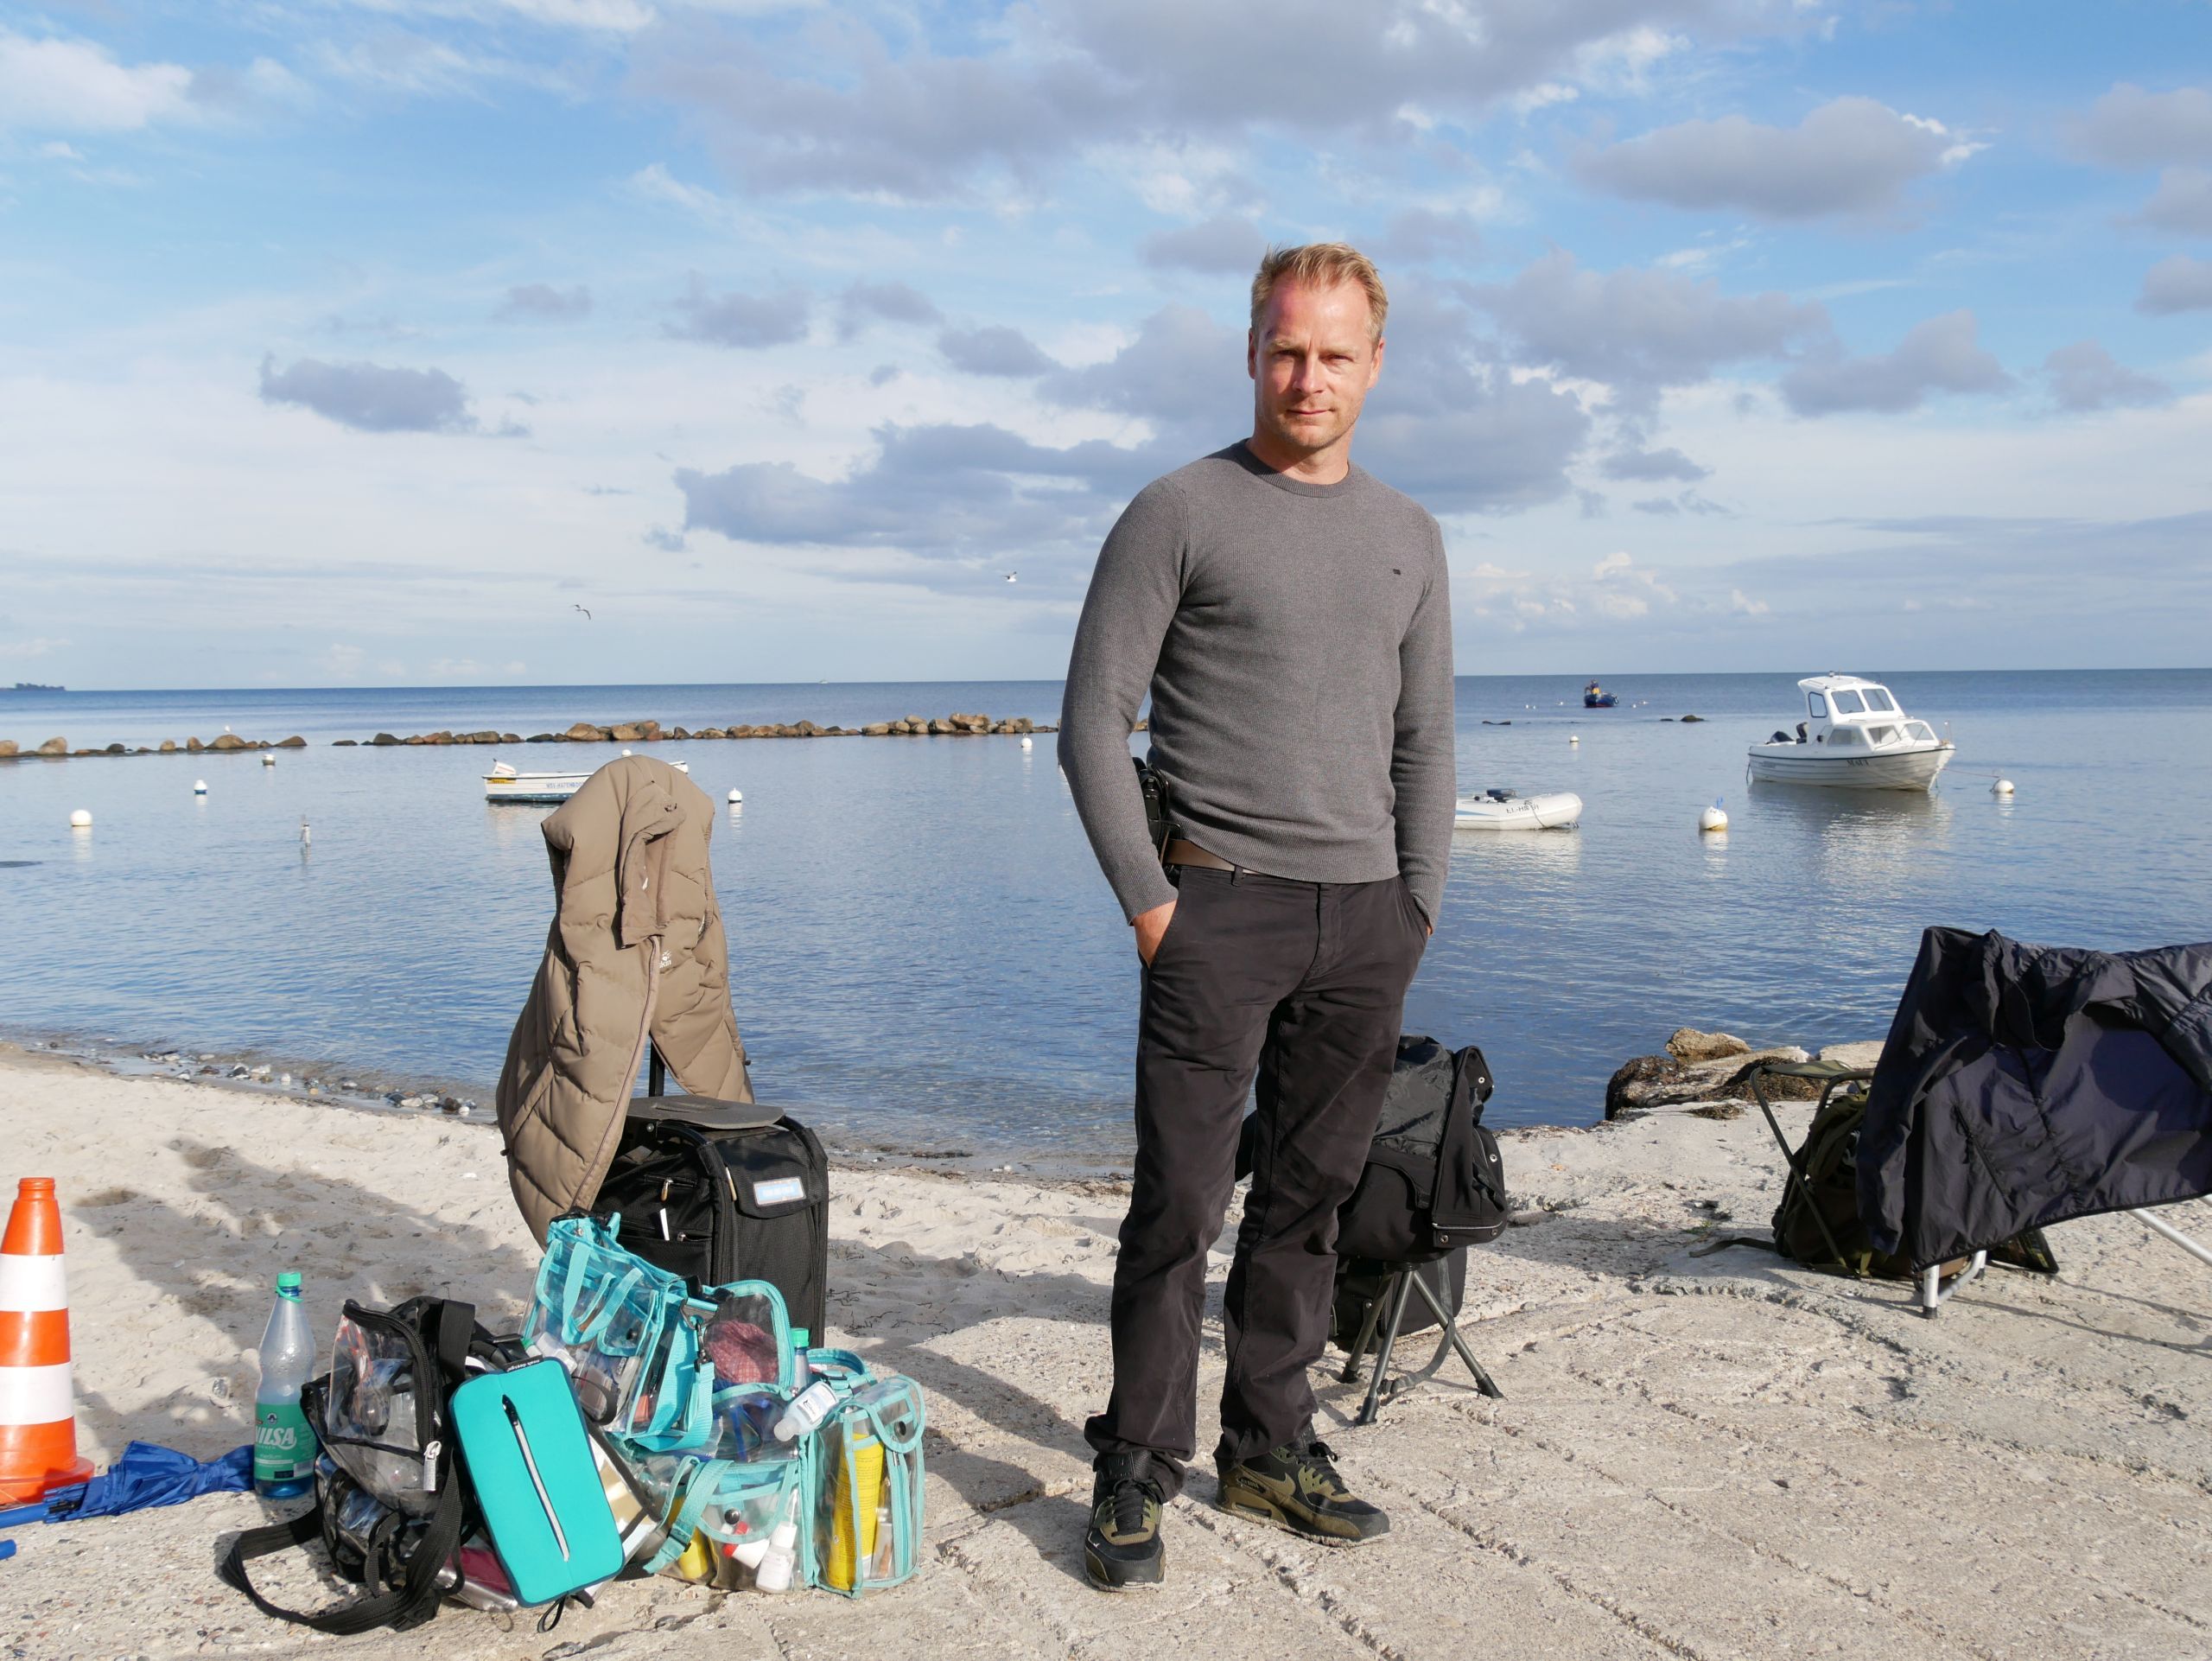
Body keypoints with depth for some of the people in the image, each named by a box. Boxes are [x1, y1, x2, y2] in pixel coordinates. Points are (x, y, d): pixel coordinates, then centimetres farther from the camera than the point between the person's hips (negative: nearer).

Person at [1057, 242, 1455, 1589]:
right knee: (1182, 1200, -3)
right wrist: (1146, 896, -8)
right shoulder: (1179, 513, 0)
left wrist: (1415, 911, 9)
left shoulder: (1409, 538, 16)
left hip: (1364, 919, 5)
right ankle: (1139, 1470, 9)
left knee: (1311, 1195, 11)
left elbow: (1425, 743, 17)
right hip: (1220, 905, -5)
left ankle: (1271, 1444, 24)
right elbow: (1094, 720, -3)